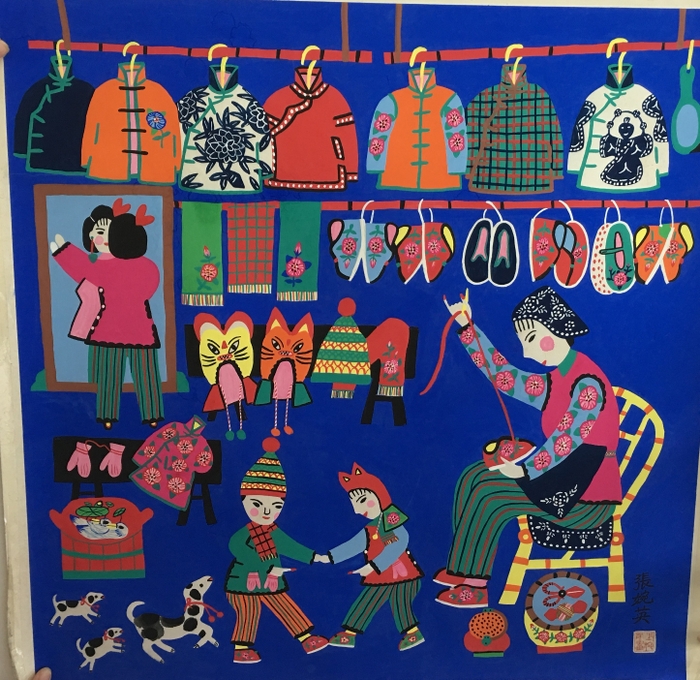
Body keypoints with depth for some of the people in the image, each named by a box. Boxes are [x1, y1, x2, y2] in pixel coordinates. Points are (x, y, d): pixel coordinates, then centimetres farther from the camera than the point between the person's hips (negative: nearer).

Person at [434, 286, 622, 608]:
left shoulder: (587, 384, -19)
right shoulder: (554, 383, 8)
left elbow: (565, 442, -23)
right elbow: (502, 375, 12)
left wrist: (524, 469, -15)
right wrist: (466, 325, 10)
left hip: (588, 498, -9)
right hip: (564, 482, 9)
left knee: (489, 495, -17)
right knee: (474, 477, 2)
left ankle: (475, 587, -5)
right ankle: (462, 569, 2)